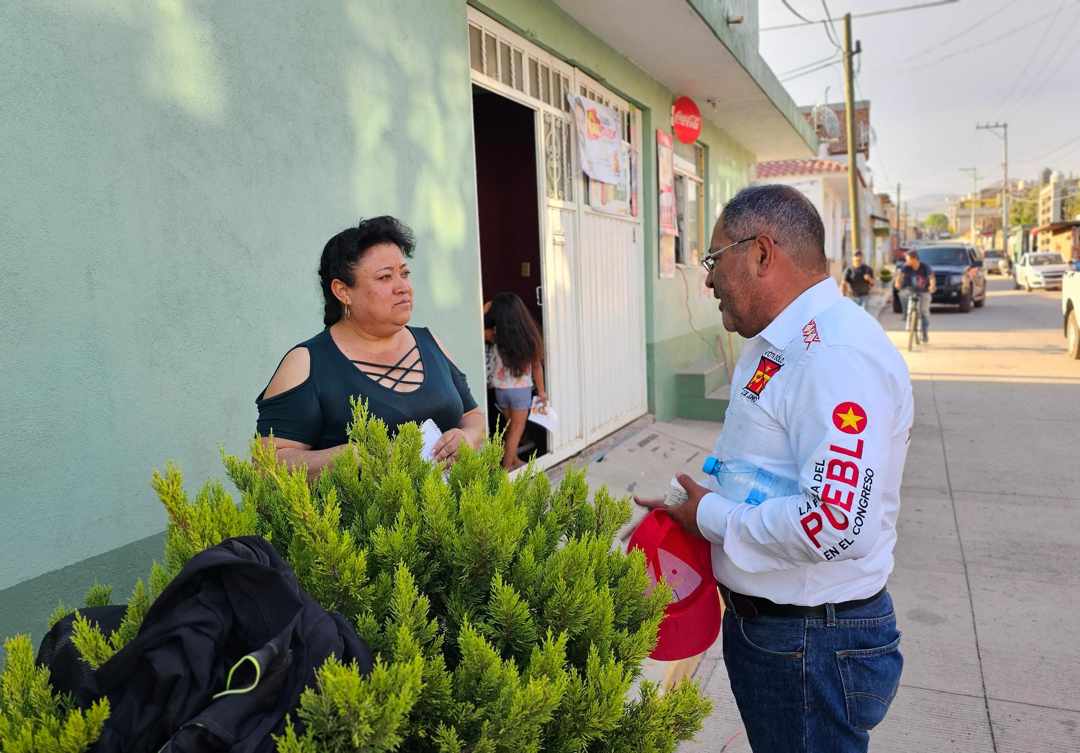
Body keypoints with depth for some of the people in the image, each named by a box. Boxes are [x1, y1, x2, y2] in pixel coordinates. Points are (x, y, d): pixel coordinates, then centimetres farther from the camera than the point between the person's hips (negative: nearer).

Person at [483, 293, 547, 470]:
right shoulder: (528, 336, -14)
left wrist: (485, 309, 5)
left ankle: (514, 462, 33)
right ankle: (506, 468, 11)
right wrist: (541, 391, 6)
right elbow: (536, 366, -4)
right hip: (521, 389, -3)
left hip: (501, 389, 3)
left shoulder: (496, 337, -13)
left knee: (511, 427, 21)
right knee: (517, 429, 9)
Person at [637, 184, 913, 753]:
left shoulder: (836, 354, -25)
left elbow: (837, 525, -34)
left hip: (815, 642, -9)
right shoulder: (776, 347, 9)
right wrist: (687, 510, 5)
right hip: (758, 619, 9)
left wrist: (712, 517, -20)